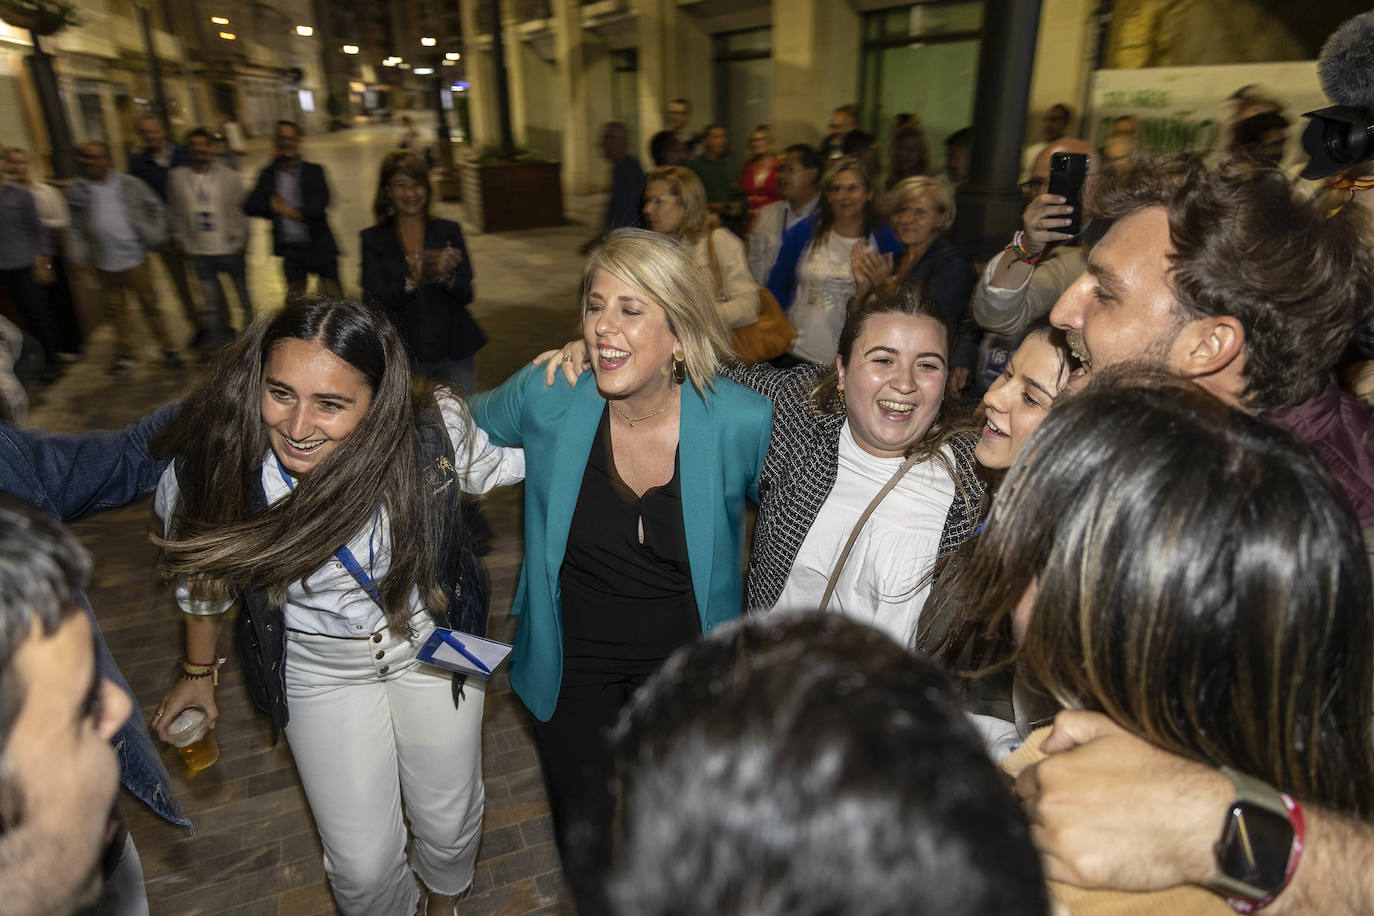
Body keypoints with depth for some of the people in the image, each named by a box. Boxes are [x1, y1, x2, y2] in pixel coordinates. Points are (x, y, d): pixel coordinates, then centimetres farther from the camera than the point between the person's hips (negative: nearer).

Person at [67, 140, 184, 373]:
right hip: (105, 264, 3)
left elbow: (155, 208, 4)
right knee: (115, 310, 11)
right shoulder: (78, 190, 3)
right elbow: (76, 227, 9)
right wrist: (79, 256, 5)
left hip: (134, 259, -3)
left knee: (149, 305, 2)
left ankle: (168, 349, 14)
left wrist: (154, 237, -3)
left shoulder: (129, 184, -4)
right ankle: (126, 354, 24)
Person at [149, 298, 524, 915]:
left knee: (449, 823, 21)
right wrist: (197, 671, 14)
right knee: (362, 864, 10)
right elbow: (204, 570, -1)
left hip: (433, 643, 0)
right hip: (318, 667, 0)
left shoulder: (432, 431, -29)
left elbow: (512, 458, -6)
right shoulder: (207, 470, -24)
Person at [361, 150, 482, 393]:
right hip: (402, 356, 0)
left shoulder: (449, 231, 6)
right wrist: (411, 281, -24)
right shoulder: (374, 239, 4)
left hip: (454, 354, 1)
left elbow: (466, 295, -1)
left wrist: (445, 276, -22)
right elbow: (373, 301, -8)